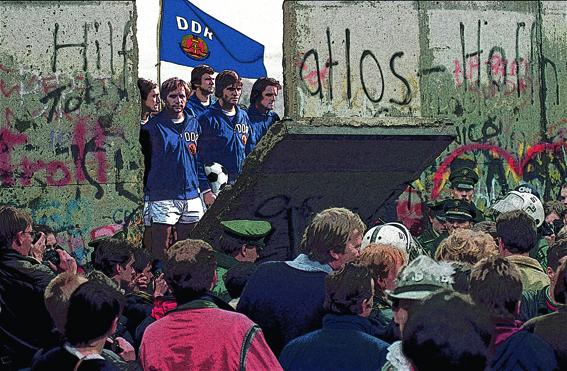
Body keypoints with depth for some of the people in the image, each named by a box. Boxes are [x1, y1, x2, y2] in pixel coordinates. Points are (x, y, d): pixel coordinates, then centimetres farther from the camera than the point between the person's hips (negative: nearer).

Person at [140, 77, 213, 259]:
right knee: (161, 251, -6)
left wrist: (205, 190, 14)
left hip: (192, 197, 5)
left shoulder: (194, 124, 14)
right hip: (163, 197, -5)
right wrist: (145, 194, -4)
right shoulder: (153, 127, -1)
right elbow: (144, 162, 0)